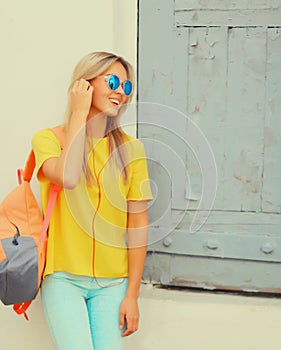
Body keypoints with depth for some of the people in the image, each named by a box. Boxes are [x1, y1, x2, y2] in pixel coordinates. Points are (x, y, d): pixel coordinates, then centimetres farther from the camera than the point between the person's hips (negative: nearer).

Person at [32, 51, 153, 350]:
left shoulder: (130, 148, 3)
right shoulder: (47, 139, 0)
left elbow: (138, 225, 2)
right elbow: (68, 177, -23)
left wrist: (132, 295, 0)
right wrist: (79, 113, -12)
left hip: (112, 283, 2)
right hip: (63, 278, -2)